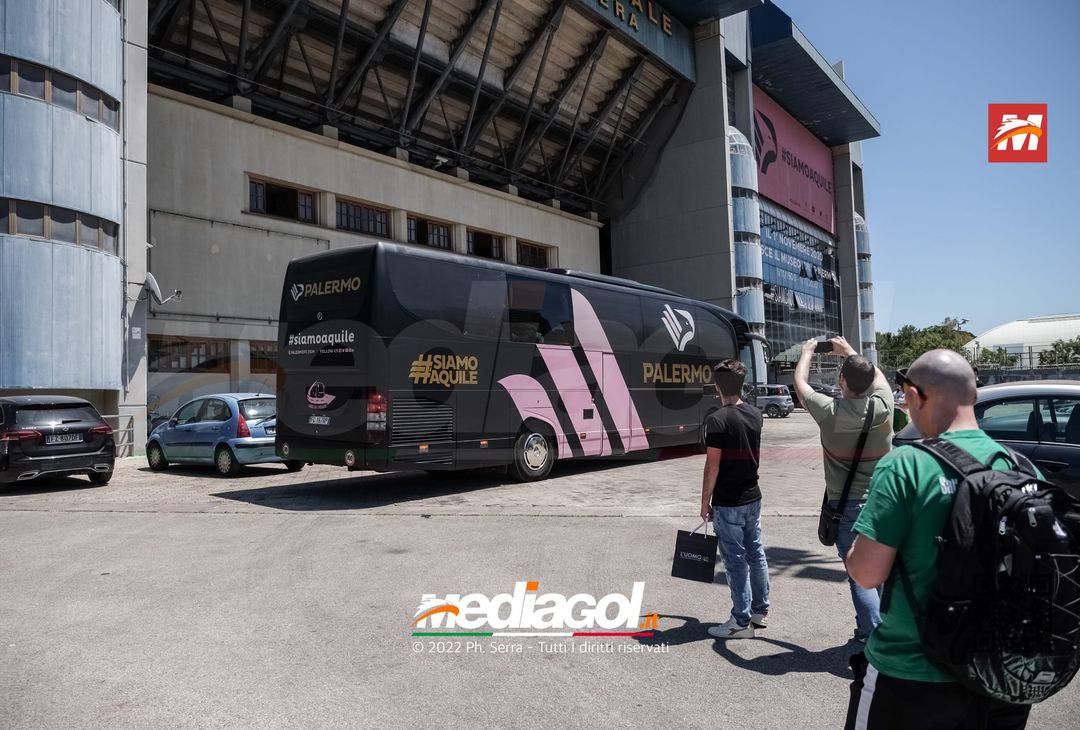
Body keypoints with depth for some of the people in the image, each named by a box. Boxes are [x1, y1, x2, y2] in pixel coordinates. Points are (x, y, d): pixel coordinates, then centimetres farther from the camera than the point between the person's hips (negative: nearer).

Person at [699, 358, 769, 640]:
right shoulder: (756, 415, 4)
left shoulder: (717, 420, -18)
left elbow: (713, 466, -17)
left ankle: (741, 621, 7)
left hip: (728, 503, -7)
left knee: (736, 560, 0)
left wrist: (705, 501, -8)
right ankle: (760, 610, 28)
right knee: (755, 553, 16)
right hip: (753, 497, 7)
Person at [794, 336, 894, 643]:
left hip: (848, 505, -4)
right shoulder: (881, 406, -6)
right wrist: (849, 351, 28)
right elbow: (877, 376, 17)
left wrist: (807, 351, 19)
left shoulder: (830, 412, -15)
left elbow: (800, 383, 3)